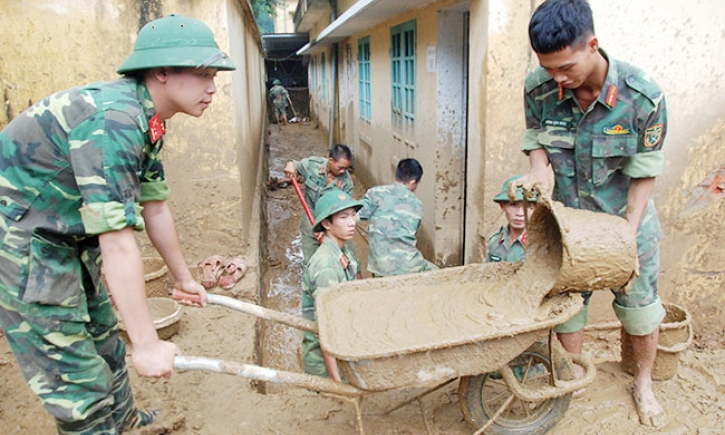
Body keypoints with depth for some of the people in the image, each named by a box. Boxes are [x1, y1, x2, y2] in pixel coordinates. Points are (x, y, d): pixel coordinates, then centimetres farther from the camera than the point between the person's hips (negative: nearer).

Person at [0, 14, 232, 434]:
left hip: (68, 240, 10)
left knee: (104, 344, 23)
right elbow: (118, 244, -31)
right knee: (80, 382, -1)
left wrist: (184, 278, 20)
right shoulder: (113, 118, -29)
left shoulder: (145, 120, 2)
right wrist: (148, 345, -25)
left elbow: (155, 208, 11)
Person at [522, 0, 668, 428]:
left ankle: (644, 385, 42)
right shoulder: (539, 89, -19)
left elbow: (645, 173, -15)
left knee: (641, 309, 13)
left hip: (625, 220, -1)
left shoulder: (644, 97, -24)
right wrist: (539, 171, -24)